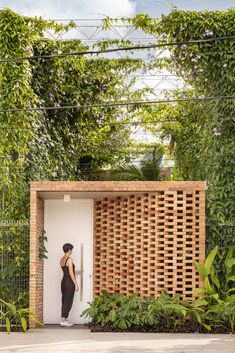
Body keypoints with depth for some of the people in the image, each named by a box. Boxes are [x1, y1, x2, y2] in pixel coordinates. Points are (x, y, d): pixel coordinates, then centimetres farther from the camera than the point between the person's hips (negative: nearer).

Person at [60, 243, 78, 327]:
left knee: (65, 301, 11)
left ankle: (65, 320, 14)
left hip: (63, 281, 8)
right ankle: (63, 320, -6)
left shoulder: (61, 259, 11)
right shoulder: (69, 259, -14)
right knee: (68, 301, -4)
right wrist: (76, 284, -13)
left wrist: (76, 271, 39)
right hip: (69, 282, -8)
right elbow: (71, 273, -17)